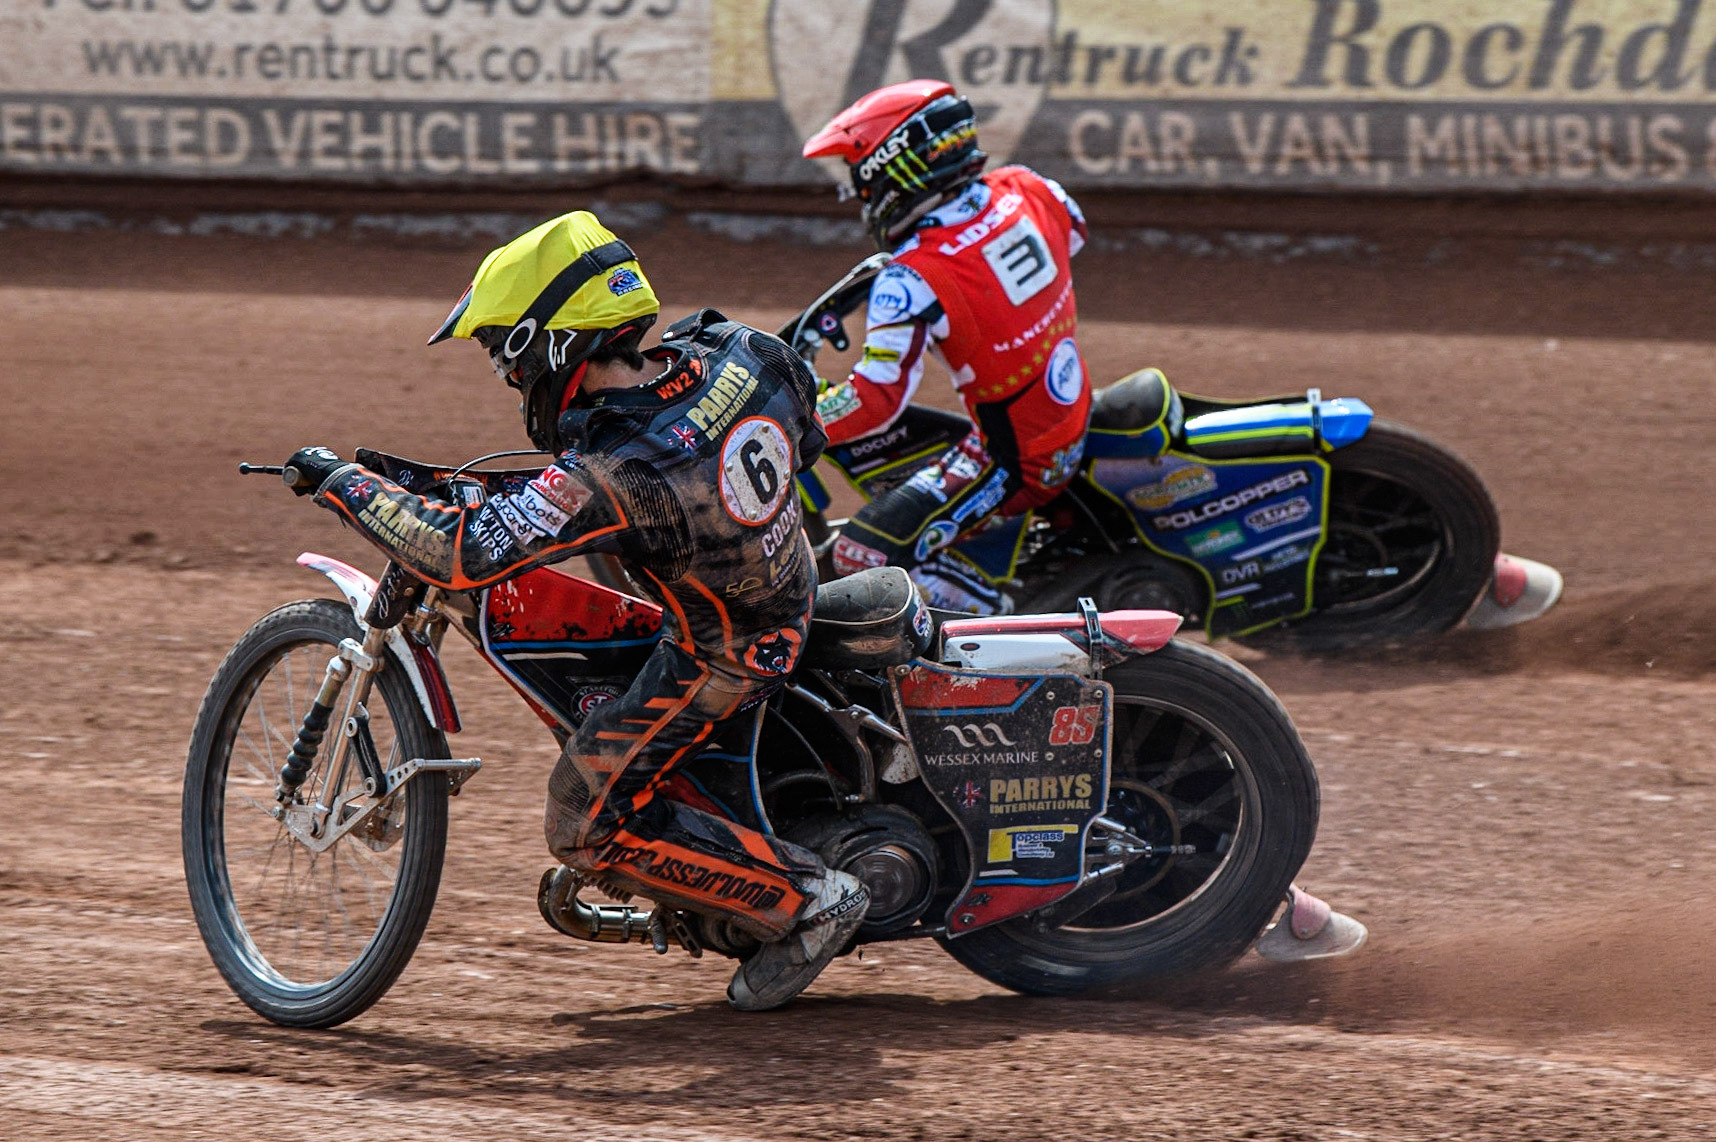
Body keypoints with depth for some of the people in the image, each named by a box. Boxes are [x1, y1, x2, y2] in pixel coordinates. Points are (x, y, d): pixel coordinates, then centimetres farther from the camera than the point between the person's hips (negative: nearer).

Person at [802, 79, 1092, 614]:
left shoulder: (915, 280, -27)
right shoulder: (1026, 192, -7)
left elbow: (876, 399, -30)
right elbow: (1072, 231, 17)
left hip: (1012, 462, -8)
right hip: (1077, 420, 8)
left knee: (867, 554, -13)